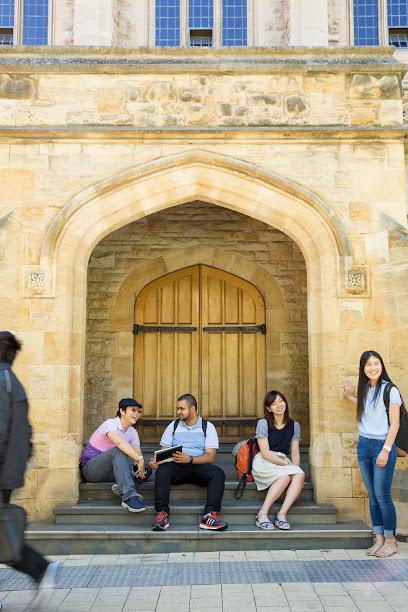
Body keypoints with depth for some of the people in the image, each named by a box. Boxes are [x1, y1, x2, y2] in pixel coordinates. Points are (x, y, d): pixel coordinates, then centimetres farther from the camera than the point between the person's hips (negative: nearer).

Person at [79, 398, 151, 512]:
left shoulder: (132, 432, 9)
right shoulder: (110, 424, -15)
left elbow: (138, 454, -2)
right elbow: (119, 442, -35)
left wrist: (140, 465, -25)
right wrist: (140, 459, -41)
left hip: (109, 472, 7)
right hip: (91, 469, -7)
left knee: (147, 469, -6)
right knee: (119, 451, -35)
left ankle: (122, 488, -31)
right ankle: (129, 497, -46)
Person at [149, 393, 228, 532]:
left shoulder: (208, 427, 7)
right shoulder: (173, 426, 16)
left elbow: (210, 457, -4)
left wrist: (190, 459, -21)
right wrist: (156, 461, -13)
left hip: (198, 467, -1)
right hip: (177, 468, 1)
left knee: (218, 473, -31)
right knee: (163, 470, -32)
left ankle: (210, 515, -40)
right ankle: (162, 514, -37)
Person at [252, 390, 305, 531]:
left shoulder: (294, 425, 13)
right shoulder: (263, 423, -2)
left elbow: (295, 453, 12)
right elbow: (265, 453, -8)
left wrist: (296, 467, -8)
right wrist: (288, 464, -15)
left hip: (283, 463, 5)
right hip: (263, 463, -4)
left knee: (300, 475, -29)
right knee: (285, 477, -35)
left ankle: (282, 514, -35)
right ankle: (262, 514, -34)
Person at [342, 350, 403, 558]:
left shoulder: (390, 390, -9)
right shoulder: (365, 389, 11)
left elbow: (394, 424, -10)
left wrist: (386, 450, -16)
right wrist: (350, 397, 25)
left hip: (382, 445, -6)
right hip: (364, 445, 6)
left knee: (382, 495, -5)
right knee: (372, 495, 8)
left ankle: (391, 541, 8)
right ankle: (379, 539, 15)